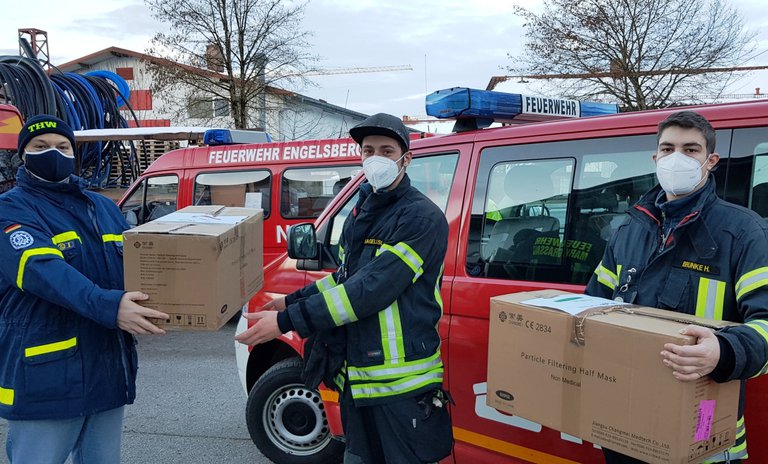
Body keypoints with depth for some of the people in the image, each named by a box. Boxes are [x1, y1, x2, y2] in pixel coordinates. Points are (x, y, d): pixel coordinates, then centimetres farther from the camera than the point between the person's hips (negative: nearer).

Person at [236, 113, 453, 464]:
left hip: (402, 383, -8)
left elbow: (372, 289, -24)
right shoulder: (360, 213, 12)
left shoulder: (422, 217, -16)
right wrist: (293, 301, 14)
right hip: (357, 378, 8)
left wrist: (288, 321, -24)